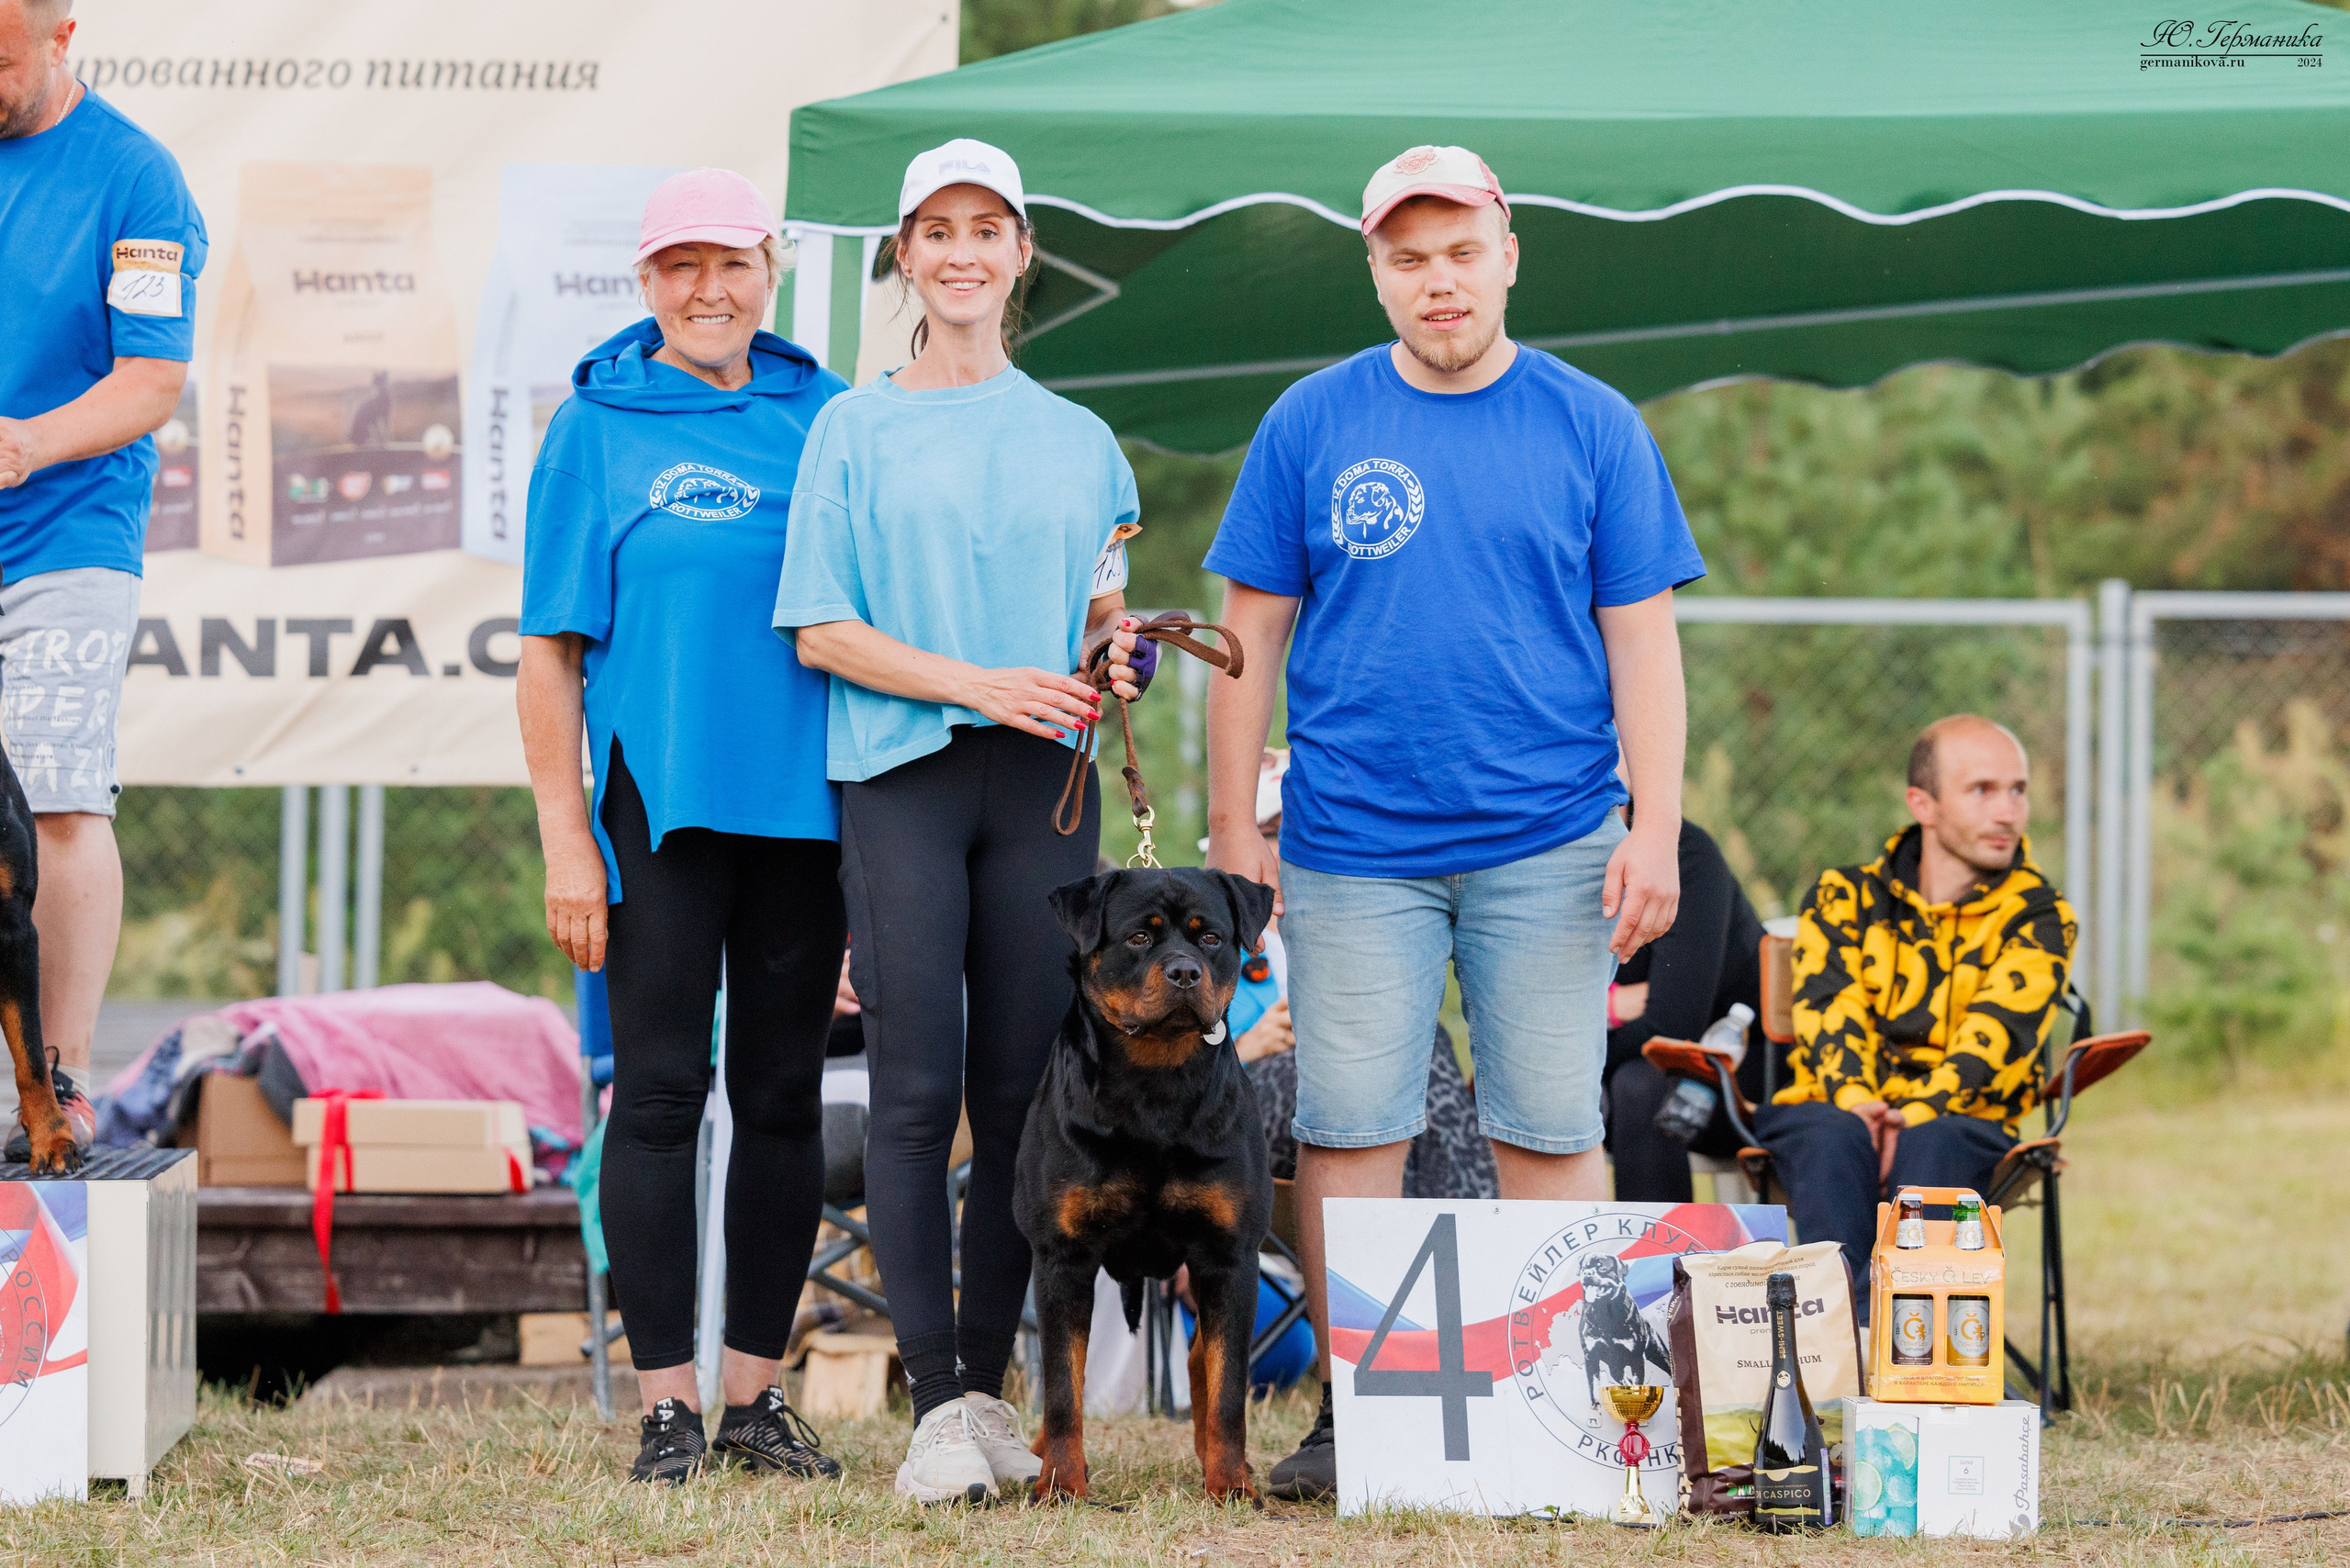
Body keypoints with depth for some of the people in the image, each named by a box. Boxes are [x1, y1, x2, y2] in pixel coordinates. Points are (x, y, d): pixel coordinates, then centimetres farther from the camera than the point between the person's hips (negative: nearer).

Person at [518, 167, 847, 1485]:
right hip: (660, 805, -3)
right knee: (662, 1093, -3)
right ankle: (670, 1401, 1)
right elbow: (554, 649, 0)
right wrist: (566, 837, -7)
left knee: (784, 1095, 6)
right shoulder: (599, 428, 2)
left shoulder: (827, 420, 9)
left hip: (805, 805, 3)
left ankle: (759, 1390, 13)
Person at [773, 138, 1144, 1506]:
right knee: (918, 1090, -10)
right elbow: (821, 631, 0)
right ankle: (934, 1405, -12)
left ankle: (991, 1384, 11)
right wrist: (982, 683, -11)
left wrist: (1111, 651, -3)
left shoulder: (1078, 442, 16)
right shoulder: (855, 431, 7)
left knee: (1023, 1091, 1)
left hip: (1042, 781, 3)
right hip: (900, 777, -3)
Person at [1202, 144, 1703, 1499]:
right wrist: (1233, 830, 3)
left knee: (1550, 1130, 1)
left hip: (1548, 846, 0)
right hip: (1355, 845, 0)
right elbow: (1252, 632, 8)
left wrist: (1658, 830, -4)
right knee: (1350, 1129, -1)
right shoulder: (1312, 425, 6)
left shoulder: (1593, 428, 5)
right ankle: (1352, 1411, 5)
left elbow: (1642, 640, 4)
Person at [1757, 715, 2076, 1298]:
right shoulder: (1843, 896, 15)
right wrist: (1855, 1101, -23)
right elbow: (1830, 1009, -1)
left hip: (1957, 1122, -1)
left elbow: (1995, 1037, -6)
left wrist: (1914, 1117, -24)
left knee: (1934, 1144, -36)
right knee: (1834, 1140, -34)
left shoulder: (2037, 916, 10)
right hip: (1832, 1108, 1)